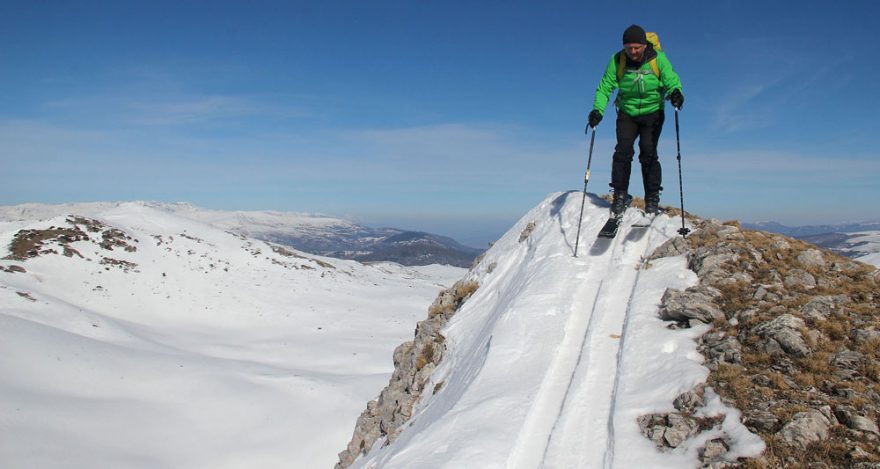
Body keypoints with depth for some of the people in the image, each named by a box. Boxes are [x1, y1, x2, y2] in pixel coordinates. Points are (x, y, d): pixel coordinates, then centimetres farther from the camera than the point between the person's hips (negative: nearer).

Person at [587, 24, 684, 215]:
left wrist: (675, 92, -35)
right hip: (627, 113, 1)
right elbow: (605, 87, -7)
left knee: (648, 153, -12)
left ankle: (652, 198, -3)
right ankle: (620, 195, -2)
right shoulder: (617, 61, -9)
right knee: (623, 151, -13)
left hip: (653, 112, -1)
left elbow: (671, 80, -11)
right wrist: (598, 109, -23)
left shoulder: (657, 58, -11)